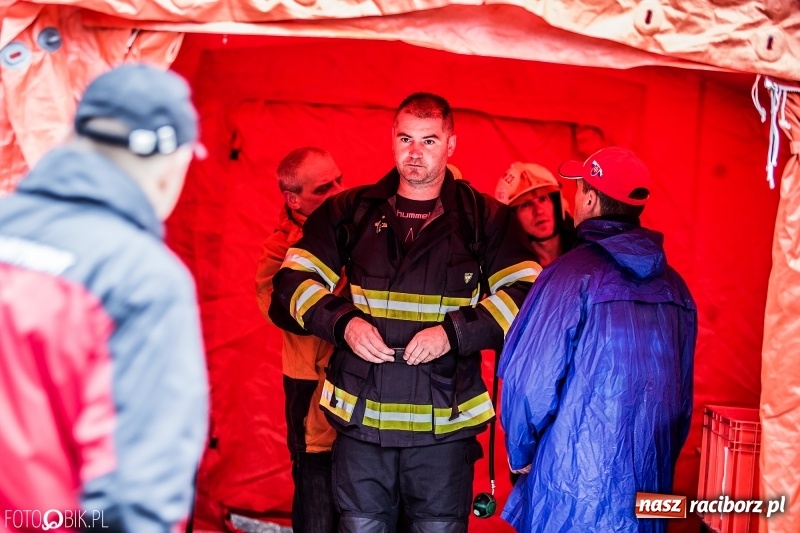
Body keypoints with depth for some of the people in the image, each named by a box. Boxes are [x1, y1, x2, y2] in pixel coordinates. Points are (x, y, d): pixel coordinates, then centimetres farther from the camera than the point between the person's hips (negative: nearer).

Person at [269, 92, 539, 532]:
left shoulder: (485, 219, 3)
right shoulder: (350, 211, 7)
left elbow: (524, 295, -4)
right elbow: (294, 279, 7)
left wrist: (454, 331, -17)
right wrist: (343, 322, -11)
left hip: (444, 424, -1)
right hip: (360, 417, 1)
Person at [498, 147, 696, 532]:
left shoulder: (573, 273, -12)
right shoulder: (673, 285, 4)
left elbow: (530, 381, -13)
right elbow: (682, 396, 9)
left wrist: (520, 454, 3)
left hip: (573, 491, -5)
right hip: (649, 489, 5)